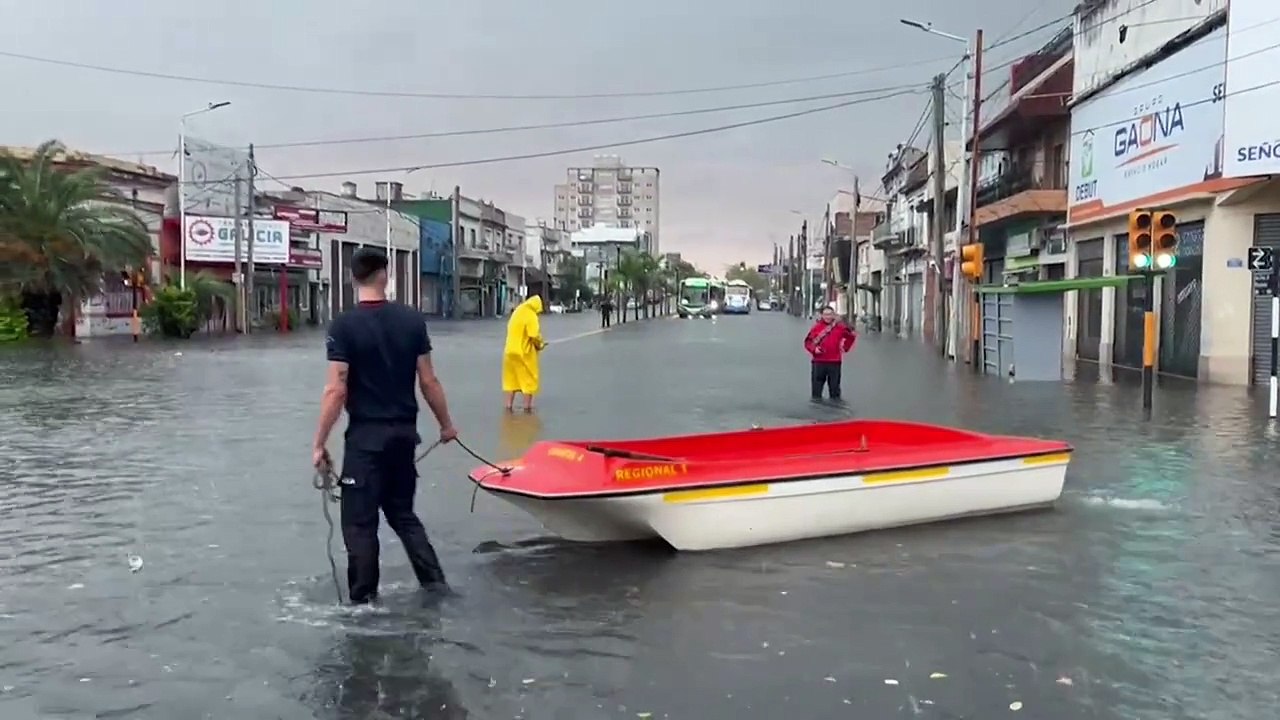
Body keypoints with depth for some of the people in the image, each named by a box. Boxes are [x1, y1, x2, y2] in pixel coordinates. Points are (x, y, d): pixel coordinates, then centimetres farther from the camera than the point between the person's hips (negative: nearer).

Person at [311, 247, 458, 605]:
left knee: (360, 521, 7)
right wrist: (446, 424, 14)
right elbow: (429, 381, 2)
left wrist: (319, 444, -7)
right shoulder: (412, 319, 0)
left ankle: (363, 600, 13)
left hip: (366, 435, -4)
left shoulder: (344, 325, -11)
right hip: (404, 431, 5)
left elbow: (336, 390, -14)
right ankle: (434, 580, 16)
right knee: (402, 512, 21)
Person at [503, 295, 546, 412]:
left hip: (510, 351, 7)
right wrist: (540, 344, -3)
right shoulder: (531, 316, -14)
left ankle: (509, 405, 15)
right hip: (525, 353, -7)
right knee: (528, 379, 6)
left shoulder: (516, 312, 10)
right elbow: (534, 335, -22)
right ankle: (527, 406, 8)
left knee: (511, 379, 14)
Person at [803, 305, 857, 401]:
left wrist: (845, 347, 9)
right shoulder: (816, 327, -1)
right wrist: (814, 349, -14)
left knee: (834, 386, 8)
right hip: (819, 362, -1)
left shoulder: (840, 327, 3)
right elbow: (808, 342, 3)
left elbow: (852, 336, 17)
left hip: (835, 362, 1)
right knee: (816, 385, 3)